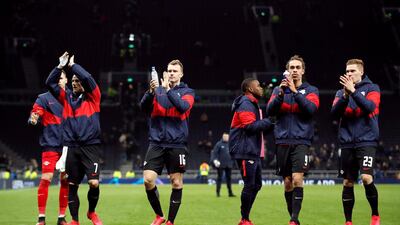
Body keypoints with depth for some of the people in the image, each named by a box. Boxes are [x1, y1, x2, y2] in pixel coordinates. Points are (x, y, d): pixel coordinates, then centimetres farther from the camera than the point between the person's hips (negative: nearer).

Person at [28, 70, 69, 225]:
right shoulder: (44, 98, 4)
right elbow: (35, 115, -6)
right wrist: (33, 119, -28)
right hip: (50, 145, -3)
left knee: (66, 180, 4)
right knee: (46, 179, -10)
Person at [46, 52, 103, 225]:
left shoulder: (92, 97, 3)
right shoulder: (67, 97, 13)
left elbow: (87, 78, -13)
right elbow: (50, 83, 6)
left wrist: (73, 65, -4)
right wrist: (60, 66, -3)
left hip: (90, 146, -3)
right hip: (71, 147, 3)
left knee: (94, 183, -13)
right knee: (72, 185, 3)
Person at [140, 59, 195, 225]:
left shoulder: (187, 92, 6)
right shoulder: (158, 90, 11)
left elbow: (183, 106, -14)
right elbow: (144, 107, -3)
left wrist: (168, 89, -20)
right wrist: (151, 91, -21)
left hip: (177, 144, -1)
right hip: (156, 143, 1)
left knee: (177, 183, -1)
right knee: (148, 180, -9)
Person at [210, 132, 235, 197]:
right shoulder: (219, 144, -3)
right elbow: (214, 153, -8)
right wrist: (215, 160, -20)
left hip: (229, 165, 5)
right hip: (221, 165, -5)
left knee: (229, 178, 7)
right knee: (219, 178, 0)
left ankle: (230, 193, 11)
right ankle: (218, 192, 6)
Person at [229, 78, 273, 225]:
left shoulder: (252, 104, 22)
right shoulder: (246, 104, -11)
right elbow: (250, 126, -20)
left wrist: (266, 124, 3)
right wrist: (268, 122, -12)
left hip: (253, 152, 11)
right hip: (245, 151, -11)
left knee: (256, 184, 13)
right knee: (250, 184, -8)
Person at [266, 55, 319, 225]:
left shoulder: (311, 90, 6)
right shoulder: (278, 90, 12)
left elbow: (311, 109, -12)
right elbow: (270, 111, -1)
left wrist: (295, 91, -17)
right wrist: (281, 93, -15)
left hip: (301, 142, -3)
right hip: (282, 141, 3)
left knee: (297, 179, -16)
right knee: (287, 182, 5)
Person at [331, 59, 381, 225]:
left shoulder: (372, 88, 3)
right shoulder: (341, 92, 12)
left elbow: (369, 107, -15)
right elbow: (335, 113, -3)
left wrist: (353, 91, -23)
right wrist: (345, 95, -17)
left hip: (366, 141, -4)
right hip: (347, 143, 4)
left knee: (366, 178, -18)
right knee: (348, 183, 4)